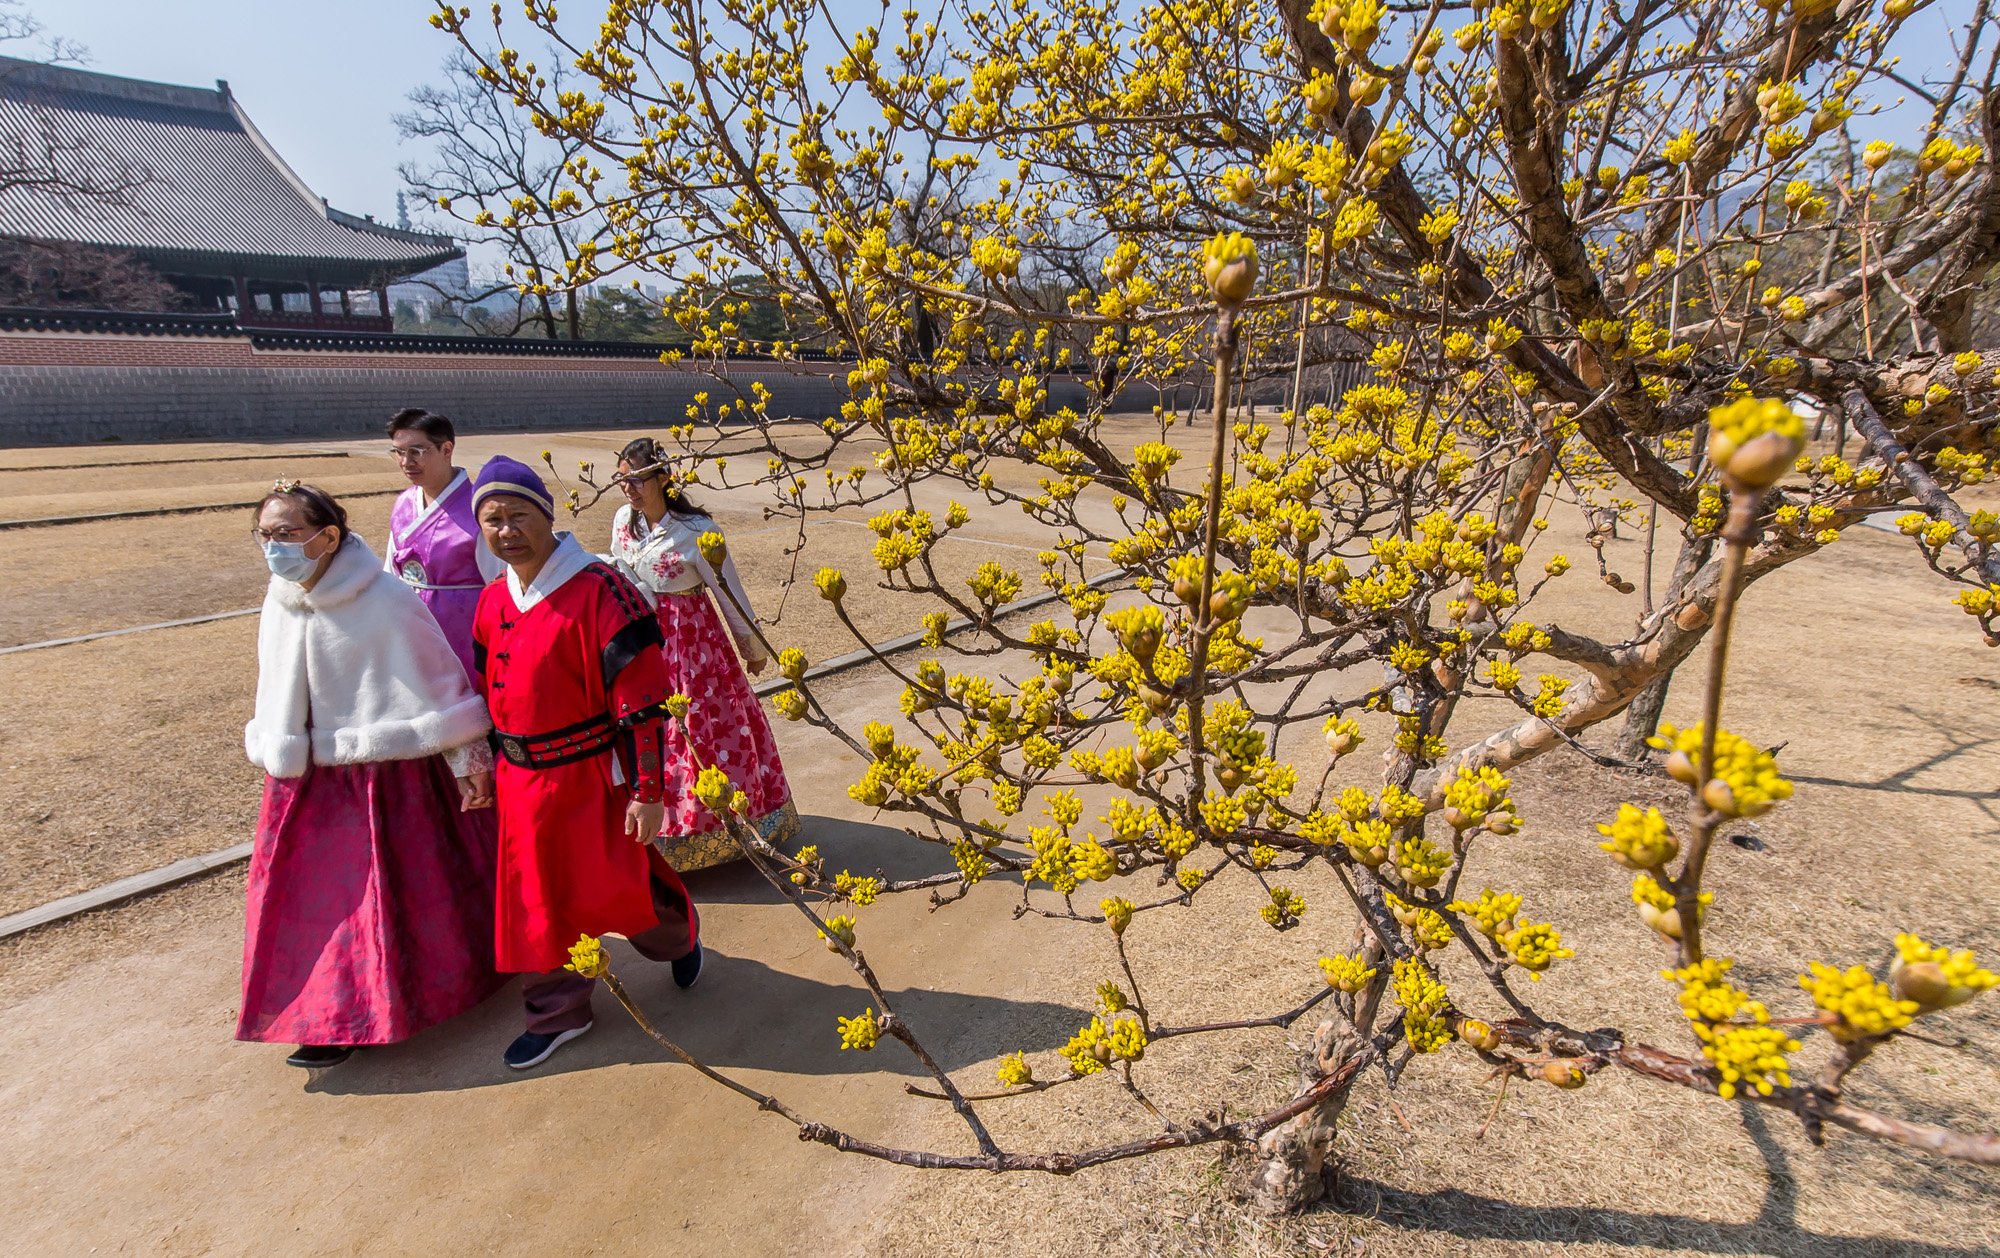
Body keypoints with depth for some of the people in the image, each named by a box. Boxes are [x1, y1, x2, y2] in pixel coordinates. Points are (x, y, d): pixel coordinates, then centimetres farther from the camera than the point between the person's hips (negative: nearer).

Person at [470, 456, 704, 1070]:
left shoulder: (598, 591, -19)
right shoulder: (492, 602, 4)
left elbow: (642, 700, -20)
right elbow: (489, 691, 17)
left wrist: (648, 790, -19)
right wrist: (488, 764, 19)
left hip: (591, 777, -6)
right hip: (521, 782, 6)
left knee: (616, 890, 6)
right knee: (538, 900, 15)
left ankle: (679, 934, 39)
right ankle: (558, 1010, 35)